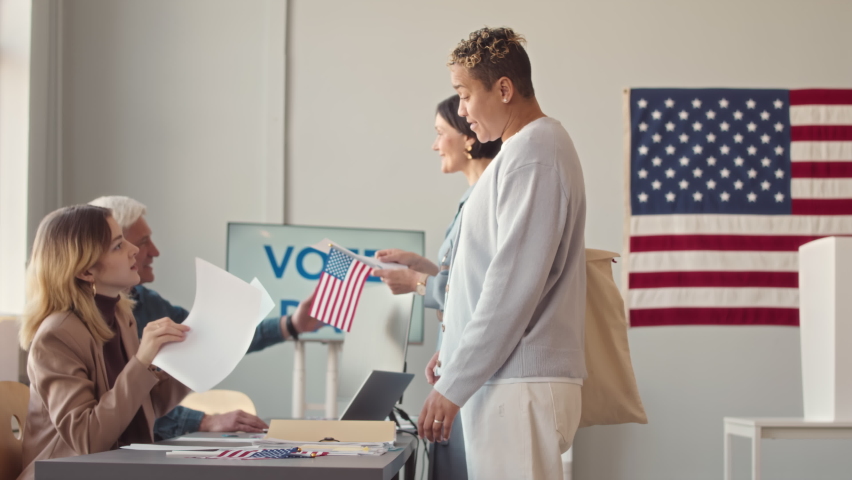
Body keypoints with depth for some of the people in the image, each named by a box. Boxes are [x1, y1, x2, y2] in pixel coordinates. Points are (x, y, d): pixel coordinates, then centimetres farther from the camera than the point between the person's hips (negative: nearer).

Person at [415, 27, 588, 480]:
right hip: (504, 380, 10)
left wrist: (454, 385, -16)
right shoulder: (522, 150, 19)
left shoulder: (531, 156, -13)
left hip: (520, 388, -10)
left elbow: (515, 285, -19)